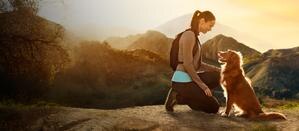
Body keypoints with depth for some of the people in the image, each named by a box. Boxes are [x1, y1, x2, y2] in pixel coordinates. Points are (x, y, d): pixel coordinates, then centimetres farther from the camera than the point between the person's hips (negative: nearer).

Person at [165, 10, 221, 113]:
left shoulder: (194, 36, 15)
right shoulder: (189, 35, -17)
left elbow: (197, 64, 19)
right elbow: (187, 64, -21)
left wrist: (218, 70, 12)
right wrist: (202, 85, -16)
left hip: (188, 78, 9)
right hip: (182, 81, -9)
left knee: (217, 76, 14)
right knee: (214, 108, 0)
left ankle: (191, 96, 8)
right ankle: (178, 97, -2)